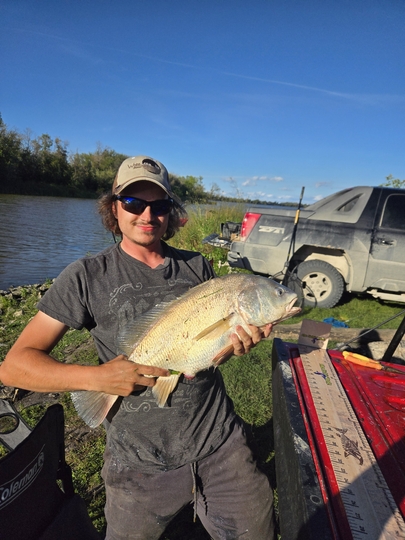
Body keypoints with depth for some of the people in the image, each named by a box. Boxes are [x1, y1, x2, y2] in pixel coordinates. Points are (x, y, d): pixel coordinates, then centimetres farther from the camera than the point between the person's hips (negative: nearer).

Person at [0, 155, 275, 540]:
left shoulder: (197, 266, 1)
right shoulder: (88, 276, -9)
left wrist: (238, 342, -11)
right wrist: (96, 377, -24)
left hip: (221, 443, 3)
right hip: (141, 464, -2)